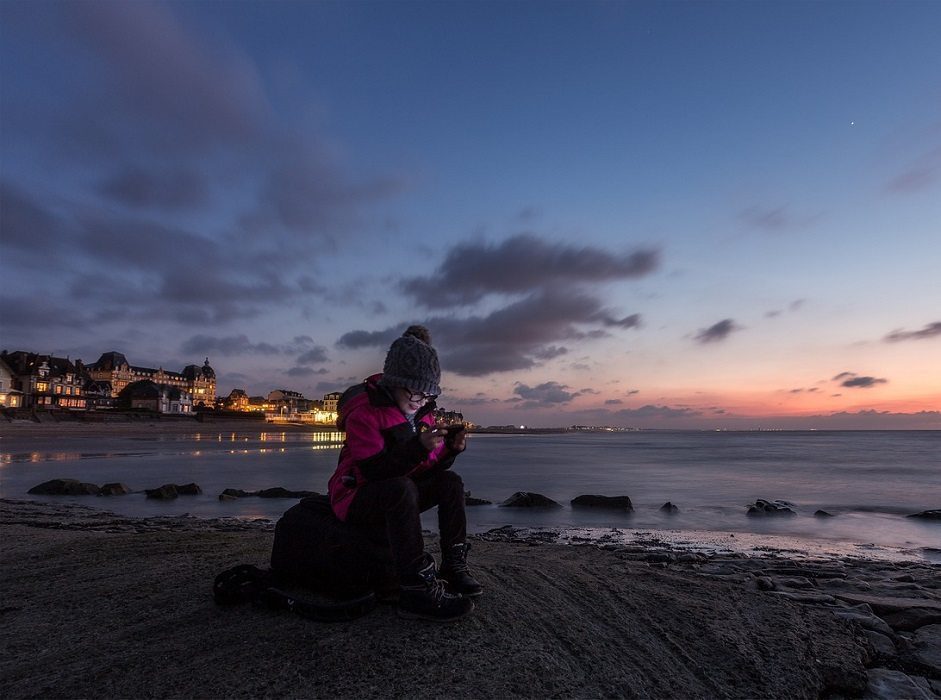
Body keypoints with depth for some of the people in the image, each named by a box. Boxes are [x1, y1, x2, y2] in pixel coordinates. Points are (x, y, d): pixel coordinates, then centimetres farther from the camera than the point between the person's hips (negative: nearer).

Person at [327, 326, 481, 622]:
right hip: (355, 498, -7)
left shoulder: (423, 414, 4)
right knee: (401, 488, -37)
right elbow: (373, 469, -30)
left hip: (393, 499, 8)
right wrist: (419, 447, -39)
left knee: (450, 482, -8)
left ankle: (454, 566, -6)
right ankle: (417, 590, -34)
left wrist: (450, 448, -16)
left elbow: (429, 469, 3)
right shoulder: (364, 413, -20)